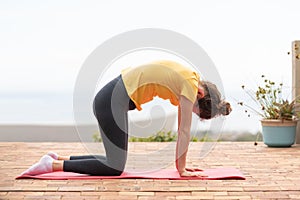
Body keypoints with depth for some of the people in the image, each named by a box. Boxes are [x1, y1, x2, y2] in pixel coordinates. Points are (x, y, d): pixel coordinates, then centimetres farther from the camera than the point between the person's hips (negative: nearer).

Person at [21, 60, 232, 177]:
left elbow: (182, 130, 17)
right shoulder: (190, 85, -14)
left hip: (112, 98, 10)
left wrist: (181, 164, 19)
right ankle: (53, 165, -5)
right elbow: (185, 132, -9)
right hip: (113, 101, -10)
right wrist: (182, 169, 0)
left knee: (115, 161, 14)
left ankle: (59, 158, 17)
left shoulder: (189, 80, 12)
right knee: (115, 167, -5)